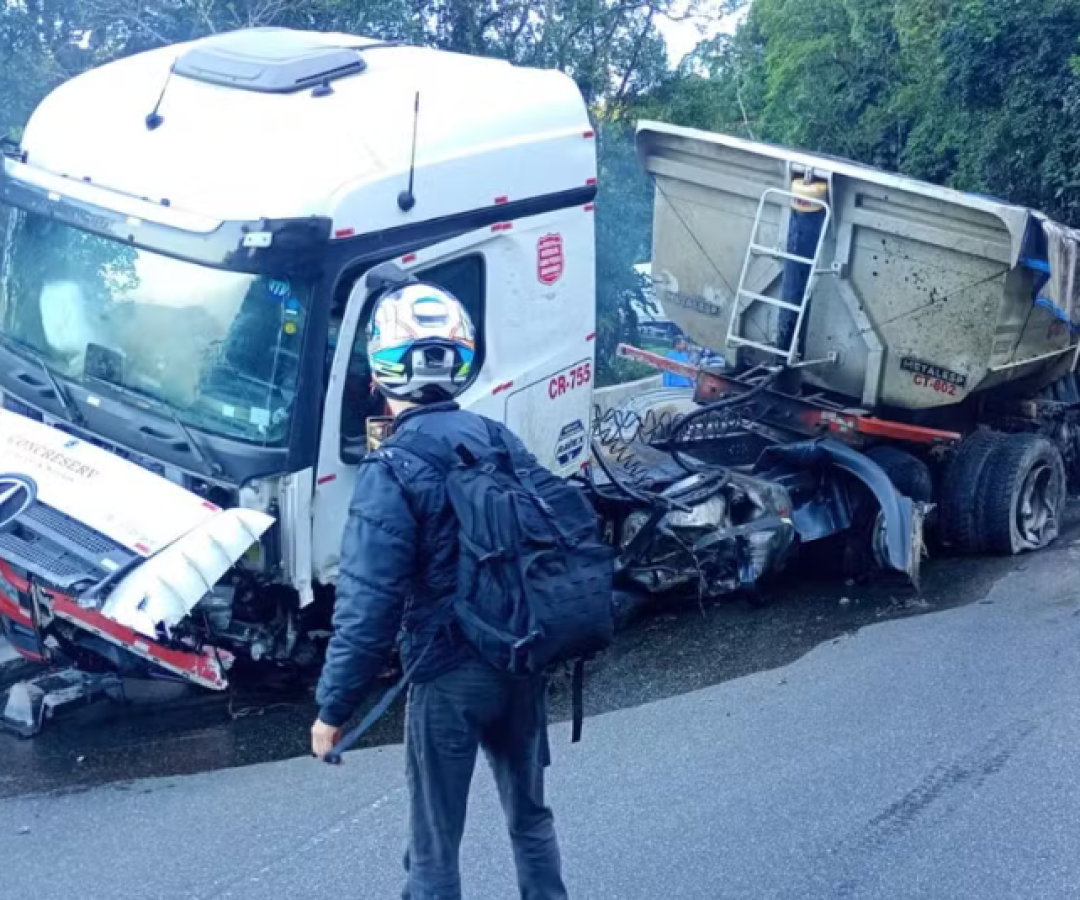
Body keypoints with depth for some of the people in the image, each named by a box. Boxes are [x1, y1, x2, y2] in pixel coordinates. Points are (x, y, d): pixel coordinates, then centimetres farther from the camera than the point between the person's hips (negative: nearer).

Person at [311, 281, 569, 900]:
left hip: (450, 675, -6)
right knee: (530, 814, 25)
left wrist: (333, 709, -11)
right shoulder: (501, 441, 1)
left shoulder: (393, 471, -18)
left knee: (435, 848, 11)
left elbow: (368, 608, -20)